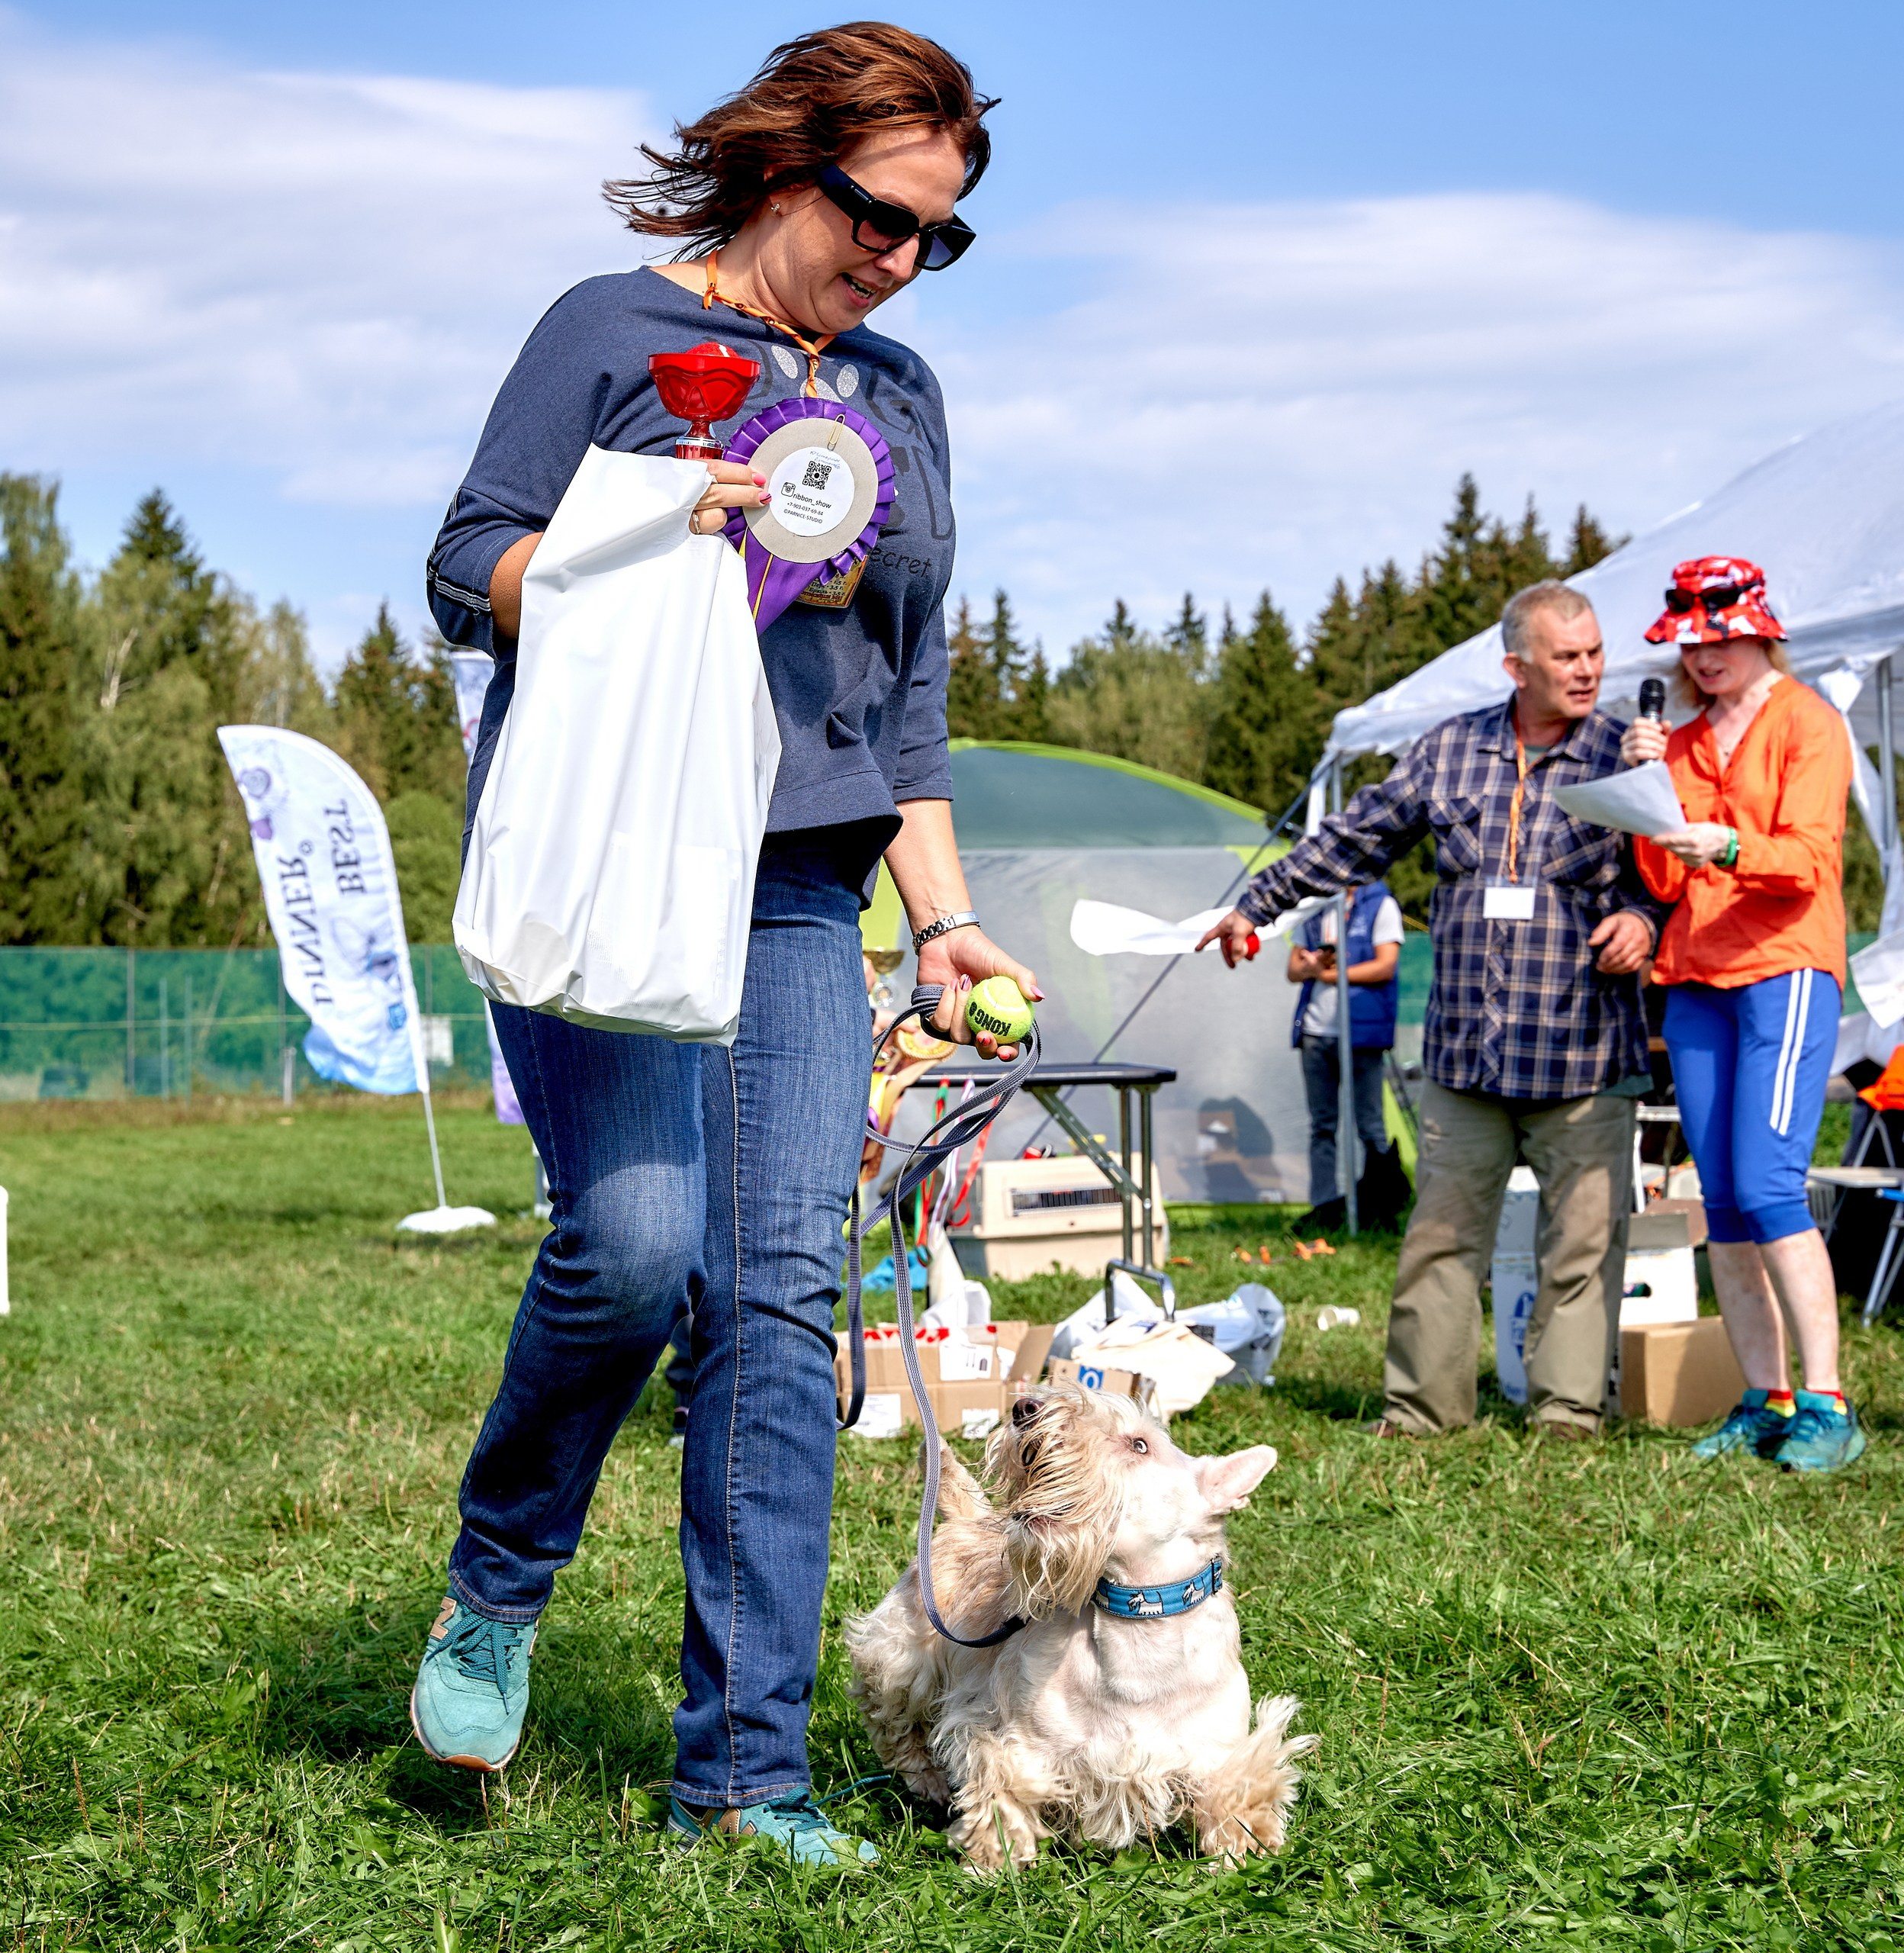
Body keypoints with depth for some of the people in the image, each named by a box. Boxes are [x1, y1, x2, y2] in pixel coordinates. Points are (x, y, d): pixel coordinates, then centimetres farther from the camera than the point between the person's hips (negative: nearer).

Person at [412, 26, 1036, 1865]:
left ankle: (742, 1767, -1)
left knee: (782, 1300, -5)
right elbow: (466, 571, 1)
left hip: (800, 898, 5)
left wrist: (943, 920, 12)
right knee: (635, 1239, -21)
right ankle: (495, 1588, 7)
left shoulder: (901, 398, 20)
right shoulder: (614, 329, 5)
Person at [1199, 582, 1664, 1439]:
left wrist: (1643, 919, -16)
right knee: (1440, 1234, 6)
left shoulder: (1626, 755, 1)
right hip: (1464, 1050, 3)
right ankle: (1420, 1407, 15)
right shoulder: (1450, 749, 9)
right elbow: (1354, 838, 19)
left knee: (1583, 1237, -1)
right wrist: (1257, 904, 22)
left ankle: (1568, 1411, 10)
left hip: (1583, 1055, -2)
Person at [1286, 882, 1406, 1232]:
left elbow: (1385, 967, -11)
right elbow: (1293, 969, 15)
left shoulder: (1380, 906, -1)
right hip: (1315, 1031, 6)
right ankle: (1325, 1206, 11)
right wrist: (1311, 968, -9)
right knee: (1321, 1125, 7)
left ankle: (1384, 1200, 5)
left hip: (1360, 1033, -6)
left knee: (1370, 1125, -4)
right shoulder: (1314, 910, 15)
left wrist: (1332, 973, -11)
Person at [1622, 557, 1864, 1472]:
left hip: (1785, 968, -6)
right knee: (1721, 1201, 1)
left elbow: (1807, 857, -11)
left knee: (1767, 1189, -17)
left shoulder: (1807, 723, 2)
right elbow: (1665, 882, 10)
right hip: (1694, 982, 6)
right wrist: (1645, 785, -2)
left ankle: (1826, 1406, -14)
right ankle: (1763, 1402, 5)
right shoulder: (1680, 744, 18)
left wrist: (1723, 847, -29)